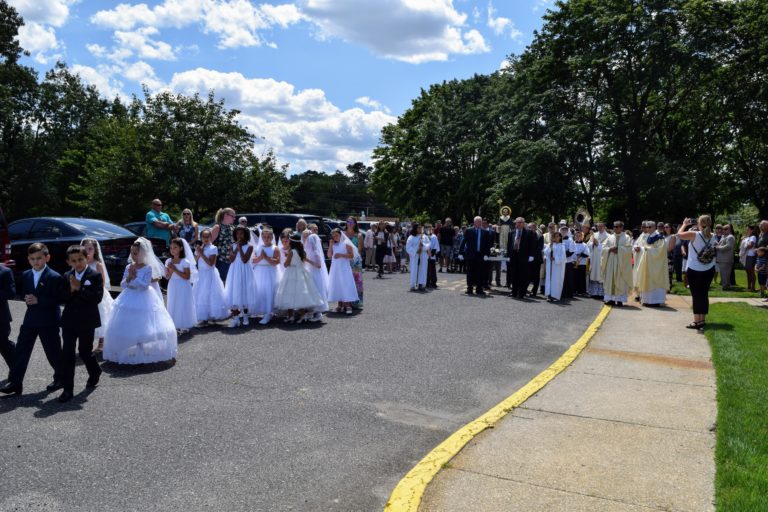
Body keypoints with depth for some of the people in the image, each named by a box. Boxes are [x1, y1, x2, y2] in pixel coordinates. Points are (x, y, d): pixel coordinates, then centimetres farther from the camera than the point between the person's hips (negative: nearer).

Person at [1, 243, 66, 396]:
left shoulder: (55, 277, -13)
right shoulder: (26, 275, 8)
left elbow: (61, 298, -16)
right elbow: (24, 292, 17)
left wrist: (38, 300, -22)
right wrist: (27, 298, -7)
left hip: (48, 321, -6)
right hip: (30, 319, 6)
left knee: (53, 352, 6)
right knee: (21, 350, 4)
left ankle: (60, 378, 24)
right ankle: (14, 382, 9)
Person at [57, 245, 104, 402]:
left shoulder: (95, 276, -7)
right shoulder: (66, 276, 7)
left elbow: (97, 297, -18)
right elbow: (62, 298, 2)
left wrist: (80, 288, -20)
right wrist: (71, 290, -16)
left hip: (87, 321, -4)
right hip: (69, 321, 4)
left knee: (85, 351, 8)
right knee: (67, 354, 1)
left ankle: (95, 372, 38)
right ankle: (67, 389, 6)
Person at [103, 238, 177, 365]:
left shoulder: (148, 268, -10)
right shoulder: (128, 267, 4)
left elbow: (145, 285, -16)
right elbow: (122, 285, 3)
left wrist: (134, 277, -19)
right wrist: (129, 277, -14)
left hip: (143, 301, -5)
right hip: (129, 301, 5)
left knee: (143, 327, 0)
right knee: (128, 328, 8)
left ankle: (143, 352, 13)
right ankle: (129, 352, 21)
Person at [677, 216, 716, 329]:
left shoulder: (694, 234, -16)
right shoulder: (712, 236, 0)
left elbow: (679, 234, -5)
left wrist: (685, 224, 9)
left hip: (694, 270, -4)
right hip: (709, 270, 5)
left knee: (696, 295, -1)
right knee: (704, 294, 10)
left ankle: (697, 321, -2)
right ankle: (702, 320, 16)